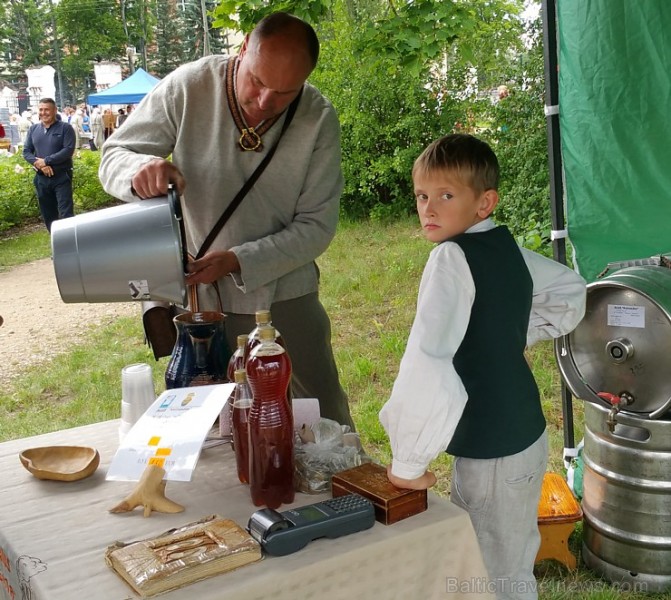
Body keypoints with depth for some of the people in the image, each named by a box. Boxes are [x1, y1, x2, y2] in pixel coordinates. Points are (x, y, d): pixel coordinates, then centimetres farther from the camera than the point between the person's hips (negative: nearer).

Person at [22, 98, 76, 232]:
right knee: (48, 215, 11)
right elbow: (26, 151, 6)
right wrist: (39, 164, -13)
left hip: (61, 177, -5)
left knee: (66, 214, -9)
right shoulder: (33, 129, 10)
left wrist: (46, 161, -16)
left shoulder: (65, 127, -4)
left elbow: (69, 150, -14)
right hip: (41, 178, 5)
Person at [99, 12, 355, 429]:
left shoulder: (319, 120, -14)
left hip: (286, 297, 1)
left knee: (326, 419, 15)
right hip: (199, 299, 0)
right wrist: (141, 168, -31)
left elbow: (317, 225, -12)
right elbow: (114, 155, -6)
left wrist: (238, 261, -25)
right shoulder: (188, 88, -14)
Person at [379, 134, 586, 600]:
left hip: (493, 454, -8)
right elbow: (571, 292, 20)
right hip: (526, 434, 8)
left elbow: (427, 363, -32)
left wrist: (408, 463, -23)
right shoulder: (508, 247, 2)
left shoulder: (452, 257, -22)